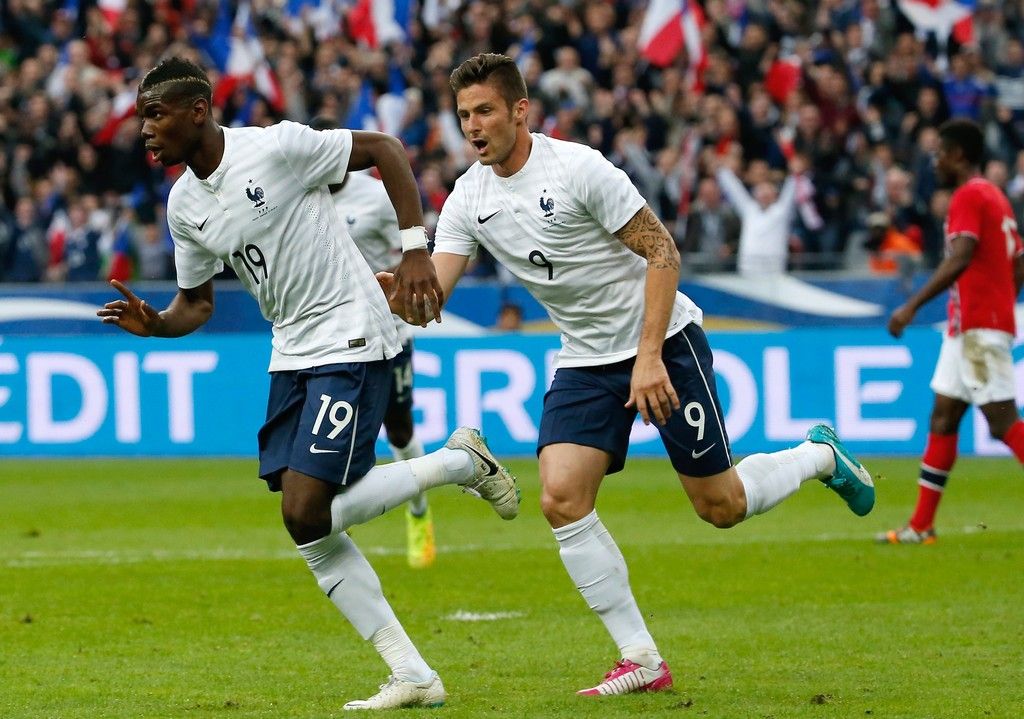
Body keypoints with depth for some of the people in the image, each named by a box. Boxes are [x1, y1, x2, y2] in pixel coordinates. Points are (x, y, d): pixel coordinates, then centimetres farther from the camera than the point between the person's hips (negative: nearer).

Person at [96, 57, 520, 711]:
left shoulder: (276, 147, -16)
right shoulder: (184, 204, 6)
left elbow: (384, 149, -8)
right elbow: (196, 302, 15)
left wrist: (415, 249, -15)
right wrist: (154, 324, -7)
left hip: (351, 338, -8)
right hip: (292, 354, 8)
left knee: (307, 512, -17)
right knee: (306, 524, 0)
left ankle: (459, 462, 3)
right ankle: (414, 678, 7)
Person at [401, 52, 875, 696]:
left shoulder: (578, 168, -20)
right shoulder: (468, 200, -3)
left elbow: (662, 252, -17)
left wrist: (649, 357, -23)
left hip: (664, 339, -5)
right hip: (585, 362, 5)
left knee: (720, 506, -1)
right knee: (562, 500, -15)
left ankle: (821, 456, 31)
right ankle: (641, 661, -7)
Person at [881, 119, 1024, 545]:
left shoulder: (969, 196, -11)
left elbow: (960, 259, -24)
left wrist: (912, 306, -24)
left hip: (979, 328, -10)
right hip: (966, 328, 10)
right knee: (942, 418, 9)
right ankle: (921, 526, 9)